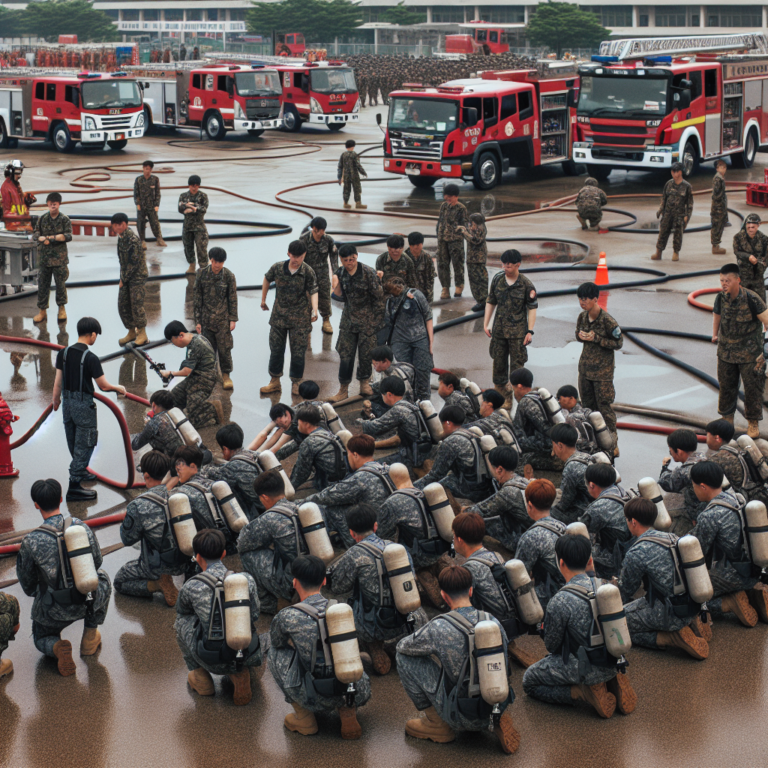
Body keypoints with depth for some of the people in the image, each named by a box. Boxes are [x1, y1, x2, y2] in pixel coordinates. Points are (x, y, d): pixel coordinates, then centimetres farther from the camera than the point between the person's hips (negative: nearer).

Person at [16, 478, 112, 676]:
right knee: (103, 580, 36)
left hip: (53, 611, -1)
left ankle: (58, 648, -6)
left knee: (42, 639, 31)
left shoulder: (31, 541, -19)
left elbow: (27, 584, -3)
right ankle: (89, 638, 32)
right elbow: (97, 563, 5)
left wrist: (35, 592, 21)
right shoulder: (82, 527, -12)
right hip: (89, 602, 2)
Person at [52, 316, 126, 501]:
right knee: (84, 445, 0)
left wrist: (56, 399, 19)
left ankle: (81, 471, 44)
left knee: (73, 443, 22)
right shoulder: (90, 358, -18)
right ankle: (74, 486, -2)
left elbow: (58, 380, 5)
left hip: (68, 402, 7)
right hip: (83, 404, -7)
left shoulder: (64, 353, 0)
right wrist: (118, 388, 4)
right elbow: (103, 386, -14)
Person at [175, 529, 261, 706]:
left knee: (181, 622, 21)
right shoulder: (247, 580, -3)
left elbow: (182, 611, 17)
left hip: (212, 660, -3)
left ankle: (201, 679, 26)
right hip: (247, 656, 3)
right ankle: (241, 676, 17)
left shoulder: (192, 587, -7)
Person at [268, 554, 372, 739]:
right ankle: (348, 714, 12)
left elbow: (276, 642, 13)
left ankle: (304, 719, 17)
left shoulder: (288, 617, -10)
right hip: (358, 694, 4)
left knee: (275, 653, 13)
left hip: (319, 699, -4)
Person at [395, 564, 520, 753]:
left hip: (463, 718, -5)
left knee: (404, 658, 1)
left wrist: (431, 646, 24)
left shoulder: (439, 628, -17)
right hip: (498, 707, 5)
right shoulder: (493, 622, -2)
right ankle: (497, 722, 16)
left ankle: (437, 724, 13)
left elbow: (403, 646, 1)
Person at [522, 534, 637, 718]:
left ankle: (583, 692, -3)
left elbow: (552, 645, -10)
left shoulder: (560, 601, -23)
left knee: (529, 682, 16)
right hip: (613, 662, 6)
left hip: (585, 668, -6)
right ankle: (614, 681, 12)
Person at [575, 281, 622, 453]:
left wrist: (596, 338, -20)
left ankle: (612, 443, 7)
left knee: (604, 406, -3)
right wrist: (581, 336, -8)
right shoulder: (583, 316, 1)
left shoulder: (607, 321, -19)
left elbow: (618, 343, -12)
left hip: (603, 370, -6)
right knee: (588, 404, 13)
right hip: (585, 366, 7)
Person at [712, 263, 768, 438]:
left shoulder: (751, 299, -21)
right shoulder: (721, 297, -6)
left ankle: (753, 423, 16)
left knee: (752, 387, 2)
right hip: (726, 351, 4)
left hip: (749, 353, -4)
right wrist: (714, 335, 11)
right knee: (726, 386, 12)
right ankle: (727, 419, 29)